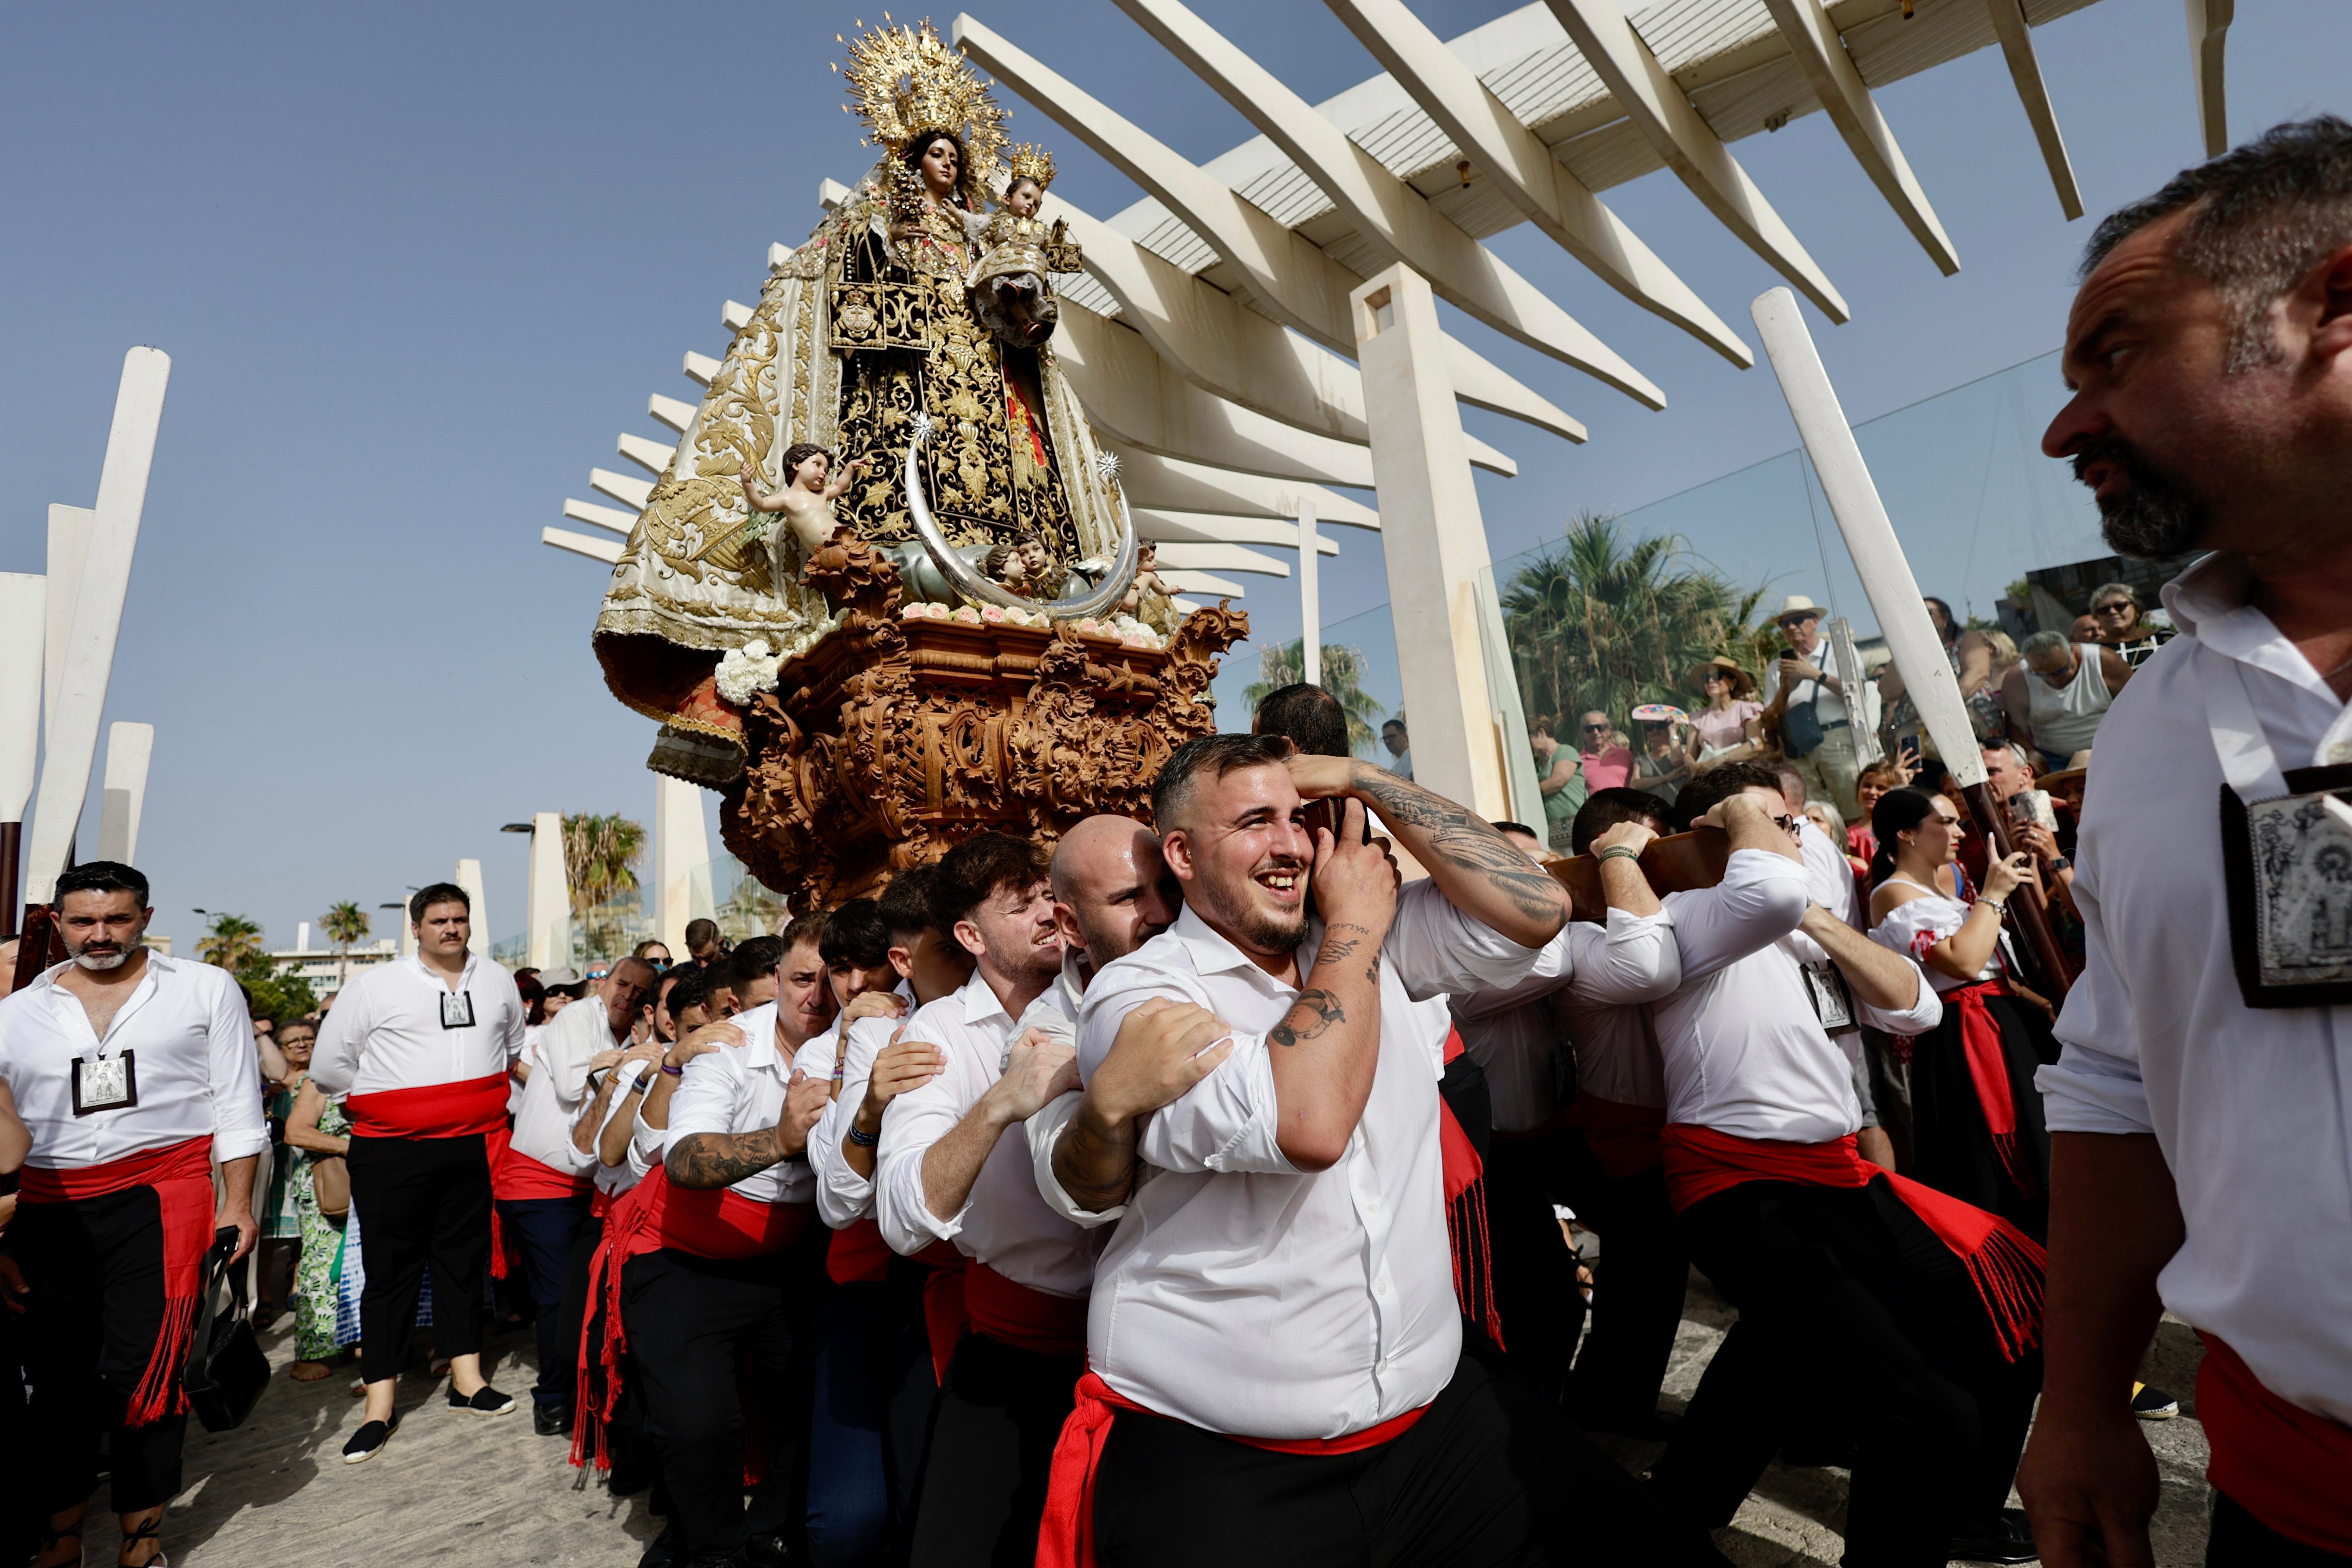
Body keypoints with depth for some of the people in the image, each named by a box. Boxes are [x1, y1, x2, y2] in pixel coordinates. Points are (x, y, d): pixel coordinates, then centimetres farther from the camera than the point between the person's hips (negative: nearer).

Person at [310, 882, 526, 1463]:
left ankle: (466, 1378, 24)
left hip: (474, 1146, 3)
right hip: (393, 1153, -3)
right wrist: (374, 1107, 2)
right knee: (391, 1269, 3)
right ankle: (379, 1404, 14)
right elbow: (329, 1065, 2)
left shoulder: (497, 981, 7)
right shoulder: (374, 985, -4)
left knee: (464, 1260, 12)